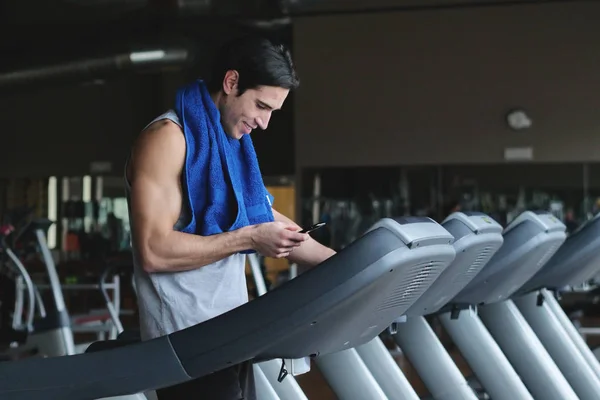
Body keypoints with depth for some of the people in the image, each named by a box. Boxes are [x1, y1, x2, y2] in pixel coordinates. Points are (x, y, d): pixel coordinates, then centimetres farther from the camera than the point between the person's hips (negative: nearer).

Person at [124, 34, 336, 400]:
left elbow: (270, 222, 20)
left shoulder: (231, 145, 16)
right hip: (189, 343, -8)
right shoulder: (169, 137, -12)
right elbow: (154, 250, -22)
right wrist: (248, 239, -20)